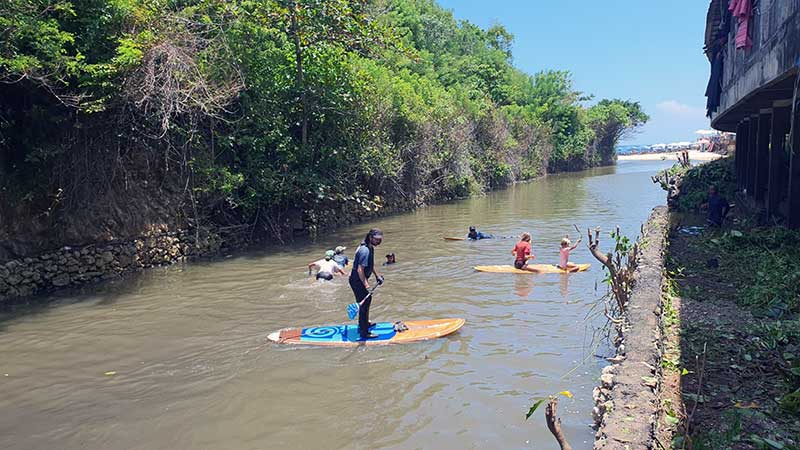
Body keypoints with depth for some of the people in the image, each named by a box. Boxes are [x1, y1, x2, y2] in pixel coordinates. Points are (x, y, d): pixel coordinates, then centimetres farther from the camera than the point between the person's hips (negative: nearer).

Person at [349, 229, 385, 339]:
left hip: (360, 279, 11)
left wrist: (377, 275, 21)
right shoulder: (365, 251, -27)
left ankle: (365, 323, 44)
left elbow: (371, 265, 22)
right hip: (357, 281, -11)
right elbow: (360, 270, -30)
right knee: (364, 303, -7)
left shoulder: (370, 248, 6)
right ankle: (364, 332, -1)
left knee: (368, 300, 25)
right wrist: (366, 285, -31)